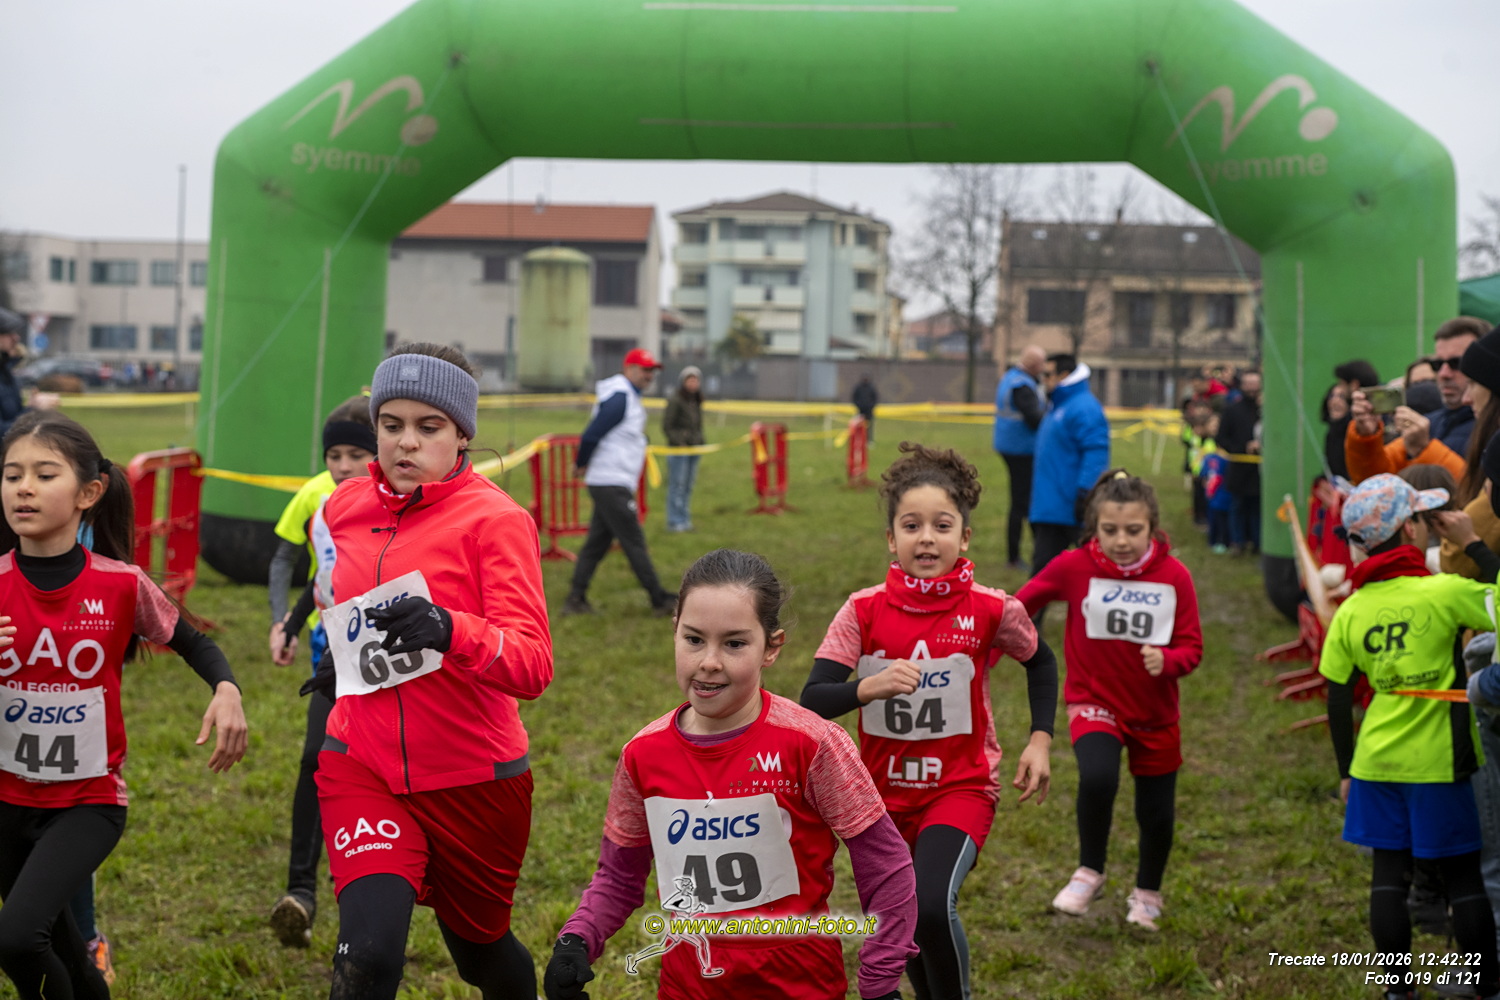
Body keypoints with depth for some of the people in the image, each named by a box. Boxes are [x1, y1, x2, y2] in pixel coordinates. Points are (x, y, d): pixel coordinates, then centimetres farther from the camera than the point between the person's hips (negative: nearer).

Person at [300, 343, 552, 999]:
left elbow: (532, 666, -26)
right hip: (363, 769, 2)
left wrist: (449, 630, -41)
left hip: (473, 779, -2)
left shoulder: (496, 518, -14)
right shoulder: (345, 507, 2)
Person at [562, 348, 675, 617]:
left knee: (598, 541, 10)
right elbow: (591, 435, -20)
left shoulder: (629, 397, 16)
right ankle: (659, 600, 0)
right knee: (633, 541, -4)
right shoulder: (620, 398, -16)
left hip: (615, 485, 10)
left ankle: (575, 599, 13)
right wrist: (582, 465, -4)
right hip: (611, 484, -10)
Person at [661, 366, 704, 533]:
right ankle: (675, 521, -2)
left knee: (688, 487, 9)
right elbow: (666, 426, -8)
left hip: (694, 450, 7)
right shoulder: (674, 400, -7)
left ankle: (685, 520, 15)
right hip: (679, 450, -7)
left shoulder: (697, 402, 14)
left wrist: (699, 442, 8)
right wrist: (679, 442, -13)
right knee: (677, 486, -6)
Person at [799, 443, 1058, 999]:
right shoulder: (864, 611, -10)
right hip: (883, 792, 3)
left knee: (932, 907, -27)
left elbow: (1040, 662, 10)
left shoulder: (992, 611, -11)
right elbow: (812, 701, -17)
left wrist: (1040, 741, 1)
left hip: (961, 789, -2)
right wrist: (869, 687, -35)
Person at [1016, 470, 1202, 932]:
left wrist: (1167, 661, -30)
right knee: (1098, 777, -30)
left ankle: (1147, 894, 42)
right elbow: (1020, 604, -2)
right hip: (1094, 703, -2)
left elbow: (1191, 648, -9)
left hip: (1155, 713, 2)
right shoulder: (1074, 567, -15)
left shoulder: (1174, 577, -13)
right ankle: (1089, 874, -6)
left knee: (1157, 815, 12)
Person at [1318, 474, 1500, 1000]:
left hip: (1376, 760, 4)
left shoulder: (1349, 612, 0)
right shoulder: (1444, 591, -15)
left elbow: (1337, 702, 5)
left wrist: (1345, 770, 14)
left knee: (1389, 873, 10)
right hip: (1440, 760, -4)